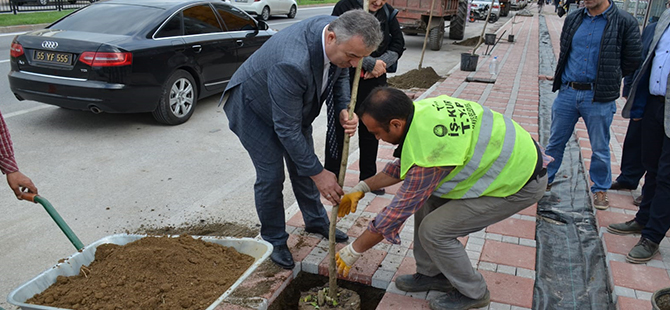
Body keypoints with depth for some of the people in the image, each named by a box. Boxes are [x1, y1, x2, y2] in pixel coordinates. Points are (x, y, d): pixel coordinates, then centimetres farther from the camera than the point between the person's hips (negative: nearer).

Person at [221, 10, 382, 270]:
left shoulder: (339, 38, -23)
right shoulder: (292, 63, -45)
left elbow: (340, 74, -1)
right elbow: (286, 128, -37)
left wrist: (343, 109, -21)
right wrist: (318, 173, -29)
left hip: (295, 105, 7)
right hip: (253, 107, -7)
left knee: (302, 165, 16)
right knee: (271, 175, -5)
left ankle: (316, 221, 36)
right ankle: (274, 242, 16)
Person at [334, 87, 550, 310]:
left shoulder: (427, 153, -33)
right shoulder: (422, 108, -8)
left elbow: (397, 213, -22)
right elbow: (404, 164, 9)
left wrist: (353, 252, -9)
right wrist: (362, 188, 7)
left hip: (521, 183, -9)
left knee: (433, 230, -10)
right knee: (425, 201, 7)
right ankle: (431, 274, 23)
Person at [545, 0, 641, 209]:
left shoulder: (624, 22, -6)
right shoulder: (573, 19, 7)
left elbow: (632, 60, -1)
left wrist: (607, 80, 5)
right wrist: (570, 77, 11)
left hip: (599, 98, -3)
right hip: (567, 92, 4)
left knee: (600, 149, 9)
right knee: (555, 142, 13)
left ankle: (600, 189, 26)